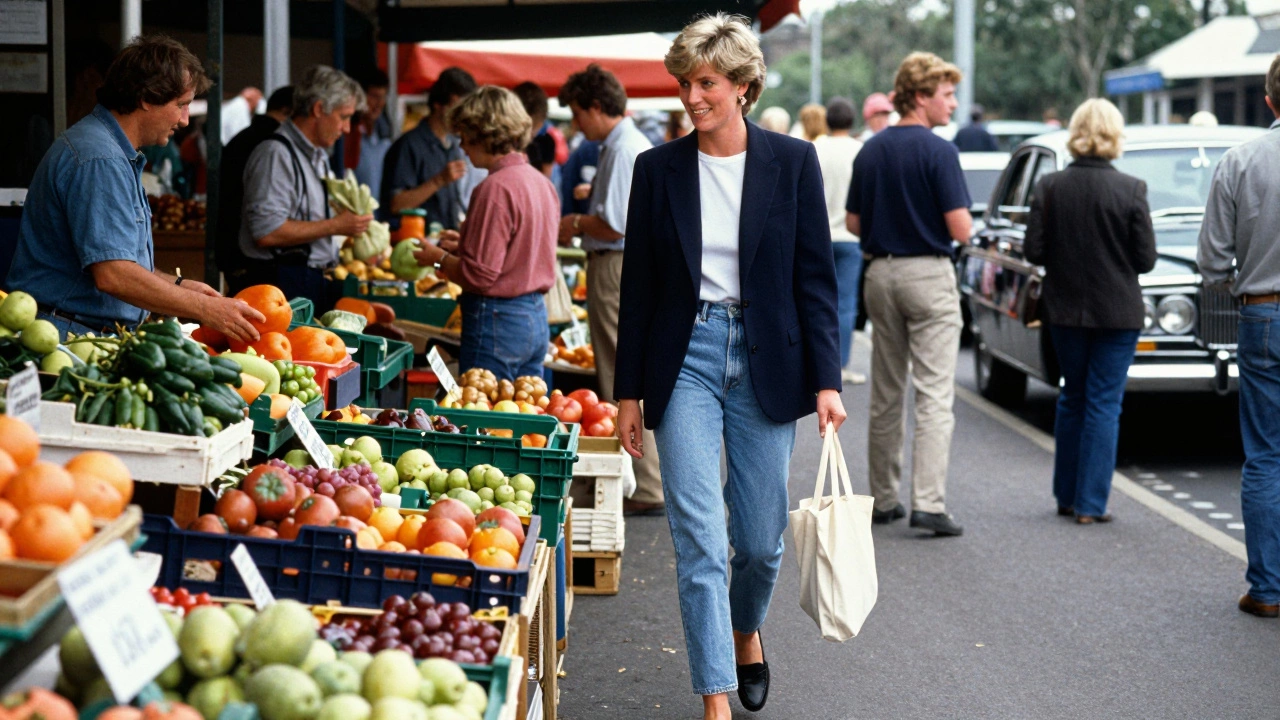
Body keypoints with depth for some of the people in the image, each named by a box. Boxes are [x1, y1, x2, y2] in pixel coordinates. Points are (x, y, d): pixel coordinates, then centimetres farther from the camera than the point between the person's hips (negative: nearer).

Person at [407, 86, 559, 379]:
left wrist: (438, 258, -3)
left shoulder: (496, 188, -17)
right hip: (536, 315, 9)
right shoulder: (541, 182, 10)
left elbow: (479, 275, -19)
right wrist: (464, 244, 20)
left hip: (498, 322, -9)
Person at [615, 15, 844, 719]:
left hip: (765, 361, 0)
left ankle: (745, 628, 41)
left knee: (760, 538, 9)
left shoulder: (792, 161, -1)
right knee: (699, 536, -7)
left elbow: (815, 277, 1)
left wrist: (826, 381, -6)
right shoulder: (658, 168, 2)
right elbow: (638, 286, 7)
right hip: (686, 357, 0)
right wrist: (629, 391, 5)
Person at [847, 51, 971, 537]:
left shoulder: (870, 151, 7)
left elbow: (853, 224, 11)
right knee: (934, 396, -6)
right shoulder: (938, 152, -13)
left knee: (885, 396, 14)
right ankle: (928, 504, -13)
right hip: (928, 274, -6)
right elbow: (960, 229, -16)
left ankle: (883, 500, 19)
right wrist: (947, 222, 5)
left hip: (880, 274, 6)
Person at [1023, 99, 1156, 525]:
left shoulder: (1049, 187, -7)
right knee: (1104, 404, 4)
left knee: (1072, 398, 18)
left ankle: (1067, 495, 24)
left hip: (1064, 310, 3)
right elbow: (1145, 258, -9)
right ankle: (1090, 504, 3)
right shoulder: (1130, 190, -13)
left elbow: (1033, 251, -5)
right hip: (1116, 312, -3)